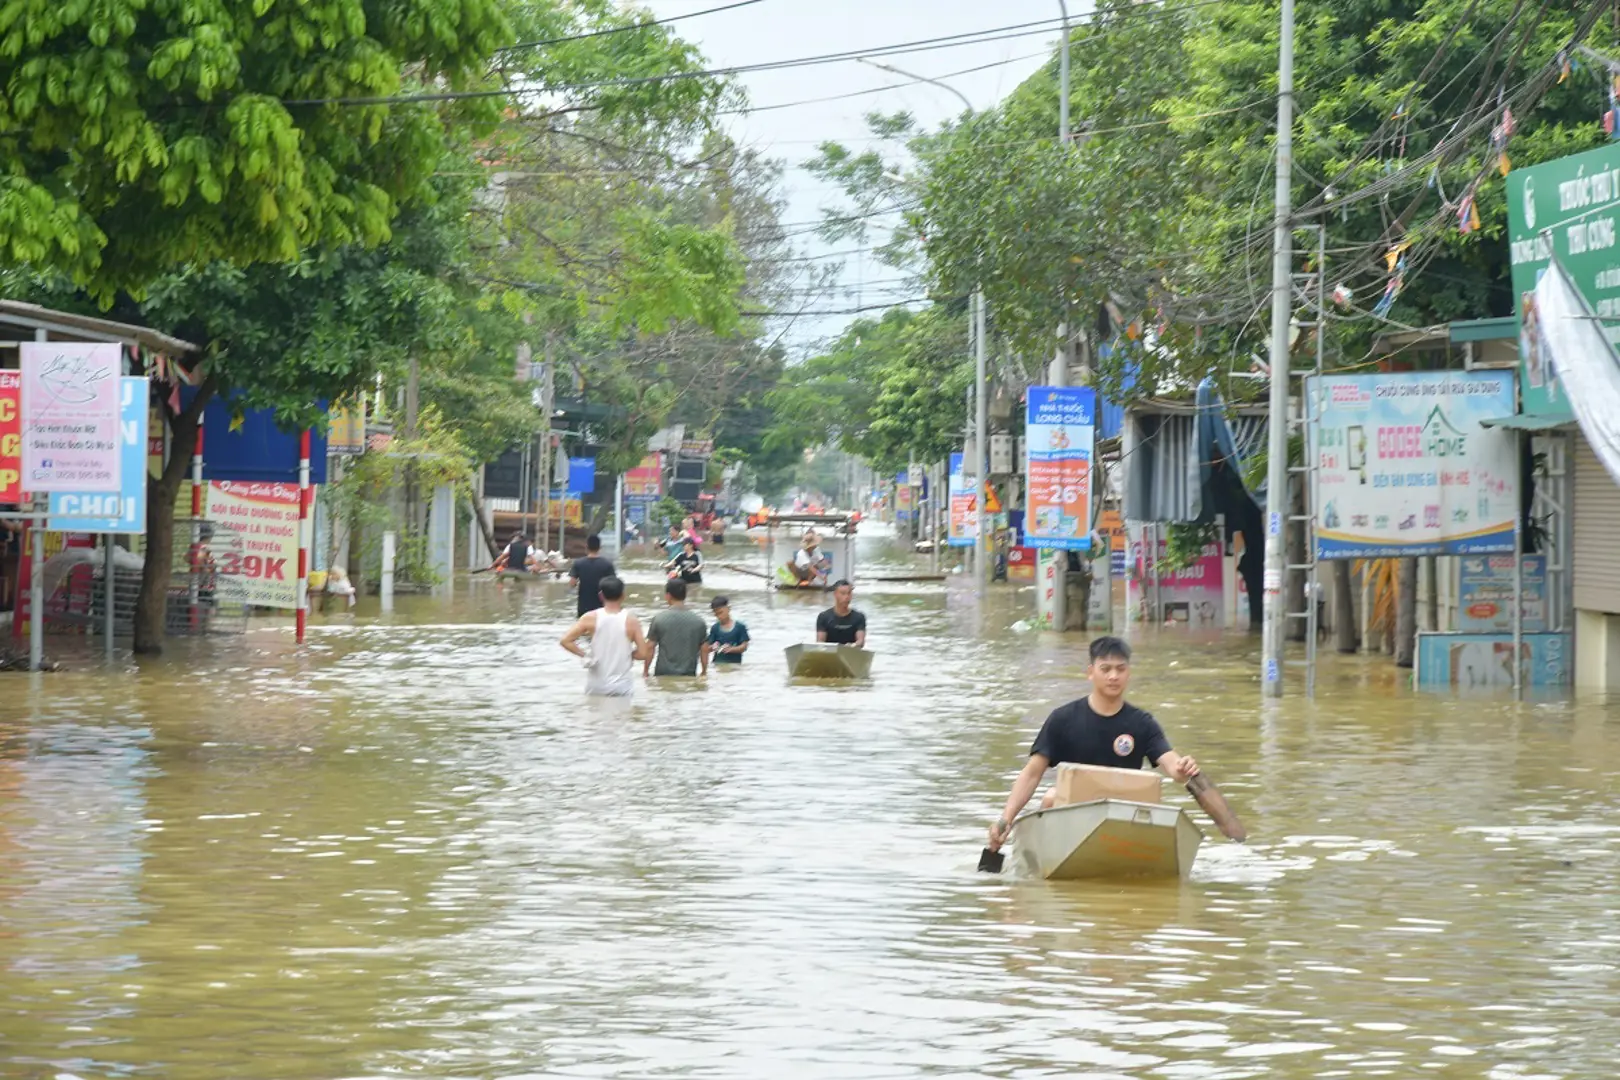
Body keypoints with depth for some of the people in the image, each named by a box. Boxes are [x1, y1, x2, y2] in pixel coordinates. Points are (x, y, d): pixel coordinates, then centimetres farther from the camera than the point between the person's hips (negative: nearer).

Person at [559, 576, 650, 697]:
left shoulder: (591, 618, -7)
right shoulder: (631, 621, -8)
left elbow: (566, 640, -12)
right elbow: (643, 653, -8)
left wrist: (584, 655, -3)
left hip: (596, 686, 1)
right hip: (622, 687, -1)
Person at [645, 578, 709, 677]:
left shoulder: (659, 619, -7)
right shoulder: (698, 620, -1)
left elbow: (650, 648, -3)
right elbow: (704, 650, 4)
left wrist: (645, 671, 8)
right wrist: (704, 672, 17)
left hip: (664, 675, -1)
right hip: (689, 675, 1)